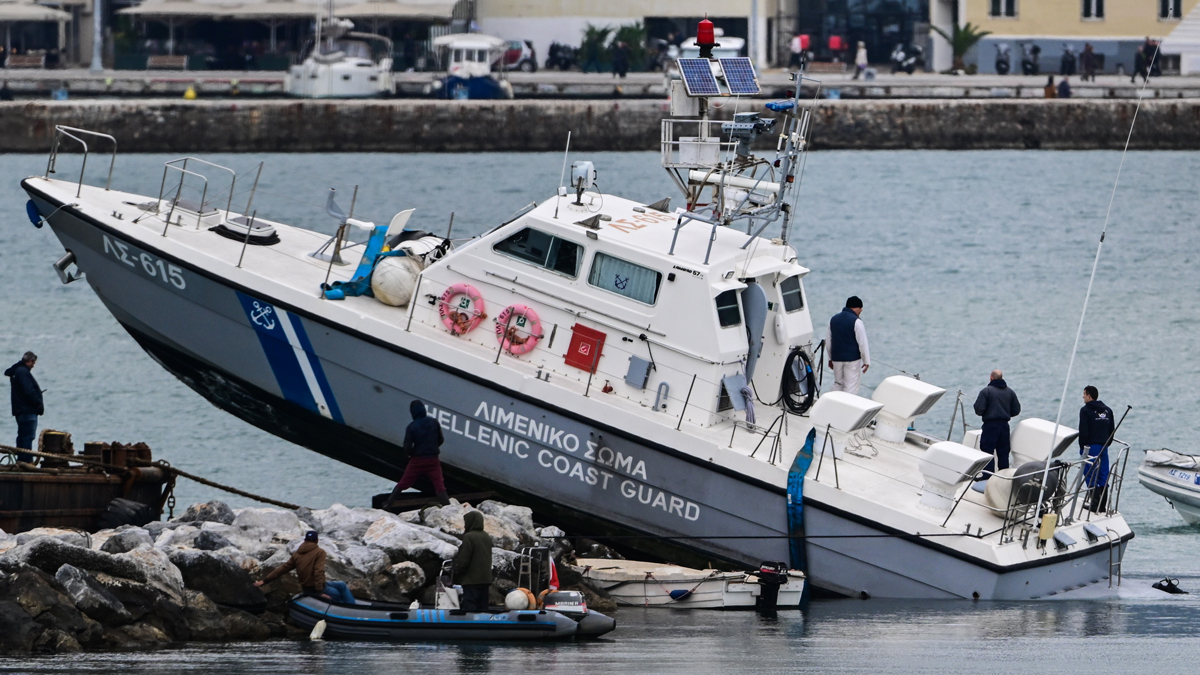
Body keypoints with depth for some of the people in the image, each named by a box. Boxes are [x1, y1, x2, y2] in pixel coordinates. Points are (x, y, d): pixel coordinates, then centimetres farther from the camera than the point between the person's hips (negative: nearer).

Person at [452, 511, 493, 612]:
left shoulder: (469, 537, -14)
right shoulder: (487, 537, 10)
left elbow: (463, 560, -14)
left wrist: (456, 575, -2)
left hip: (471, 580, -8)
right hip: (485, 579, 8)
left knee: (469, 607, -6)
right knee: (482, 606, 9)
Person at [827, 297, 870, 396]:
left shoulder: (833, 319, 10)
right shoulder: (856, 322, -12)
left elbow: (829, 341, 17)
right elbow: (862, 343, -13)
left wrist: (830, 358, 25)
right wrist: (866, 361, -5)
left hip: (837, 357, 6)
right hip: (852, 358, -6)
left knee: (838, 384, 16)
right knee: (851, 385, -2)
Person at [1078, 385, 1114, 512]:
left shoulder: (1085, 410, -9)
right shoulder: (1107, 410, 12)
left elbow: (1083, 431, -12)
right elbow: (1111, 430, 16)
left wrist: (1082, 447, -3)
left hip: (1090, 446, -6)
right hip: (1104, 447, 6)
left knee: (1090, 476, -4)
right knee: (1103, 475, 9)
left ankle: (1095, 505, -10)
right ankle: (1103, 505, 10)